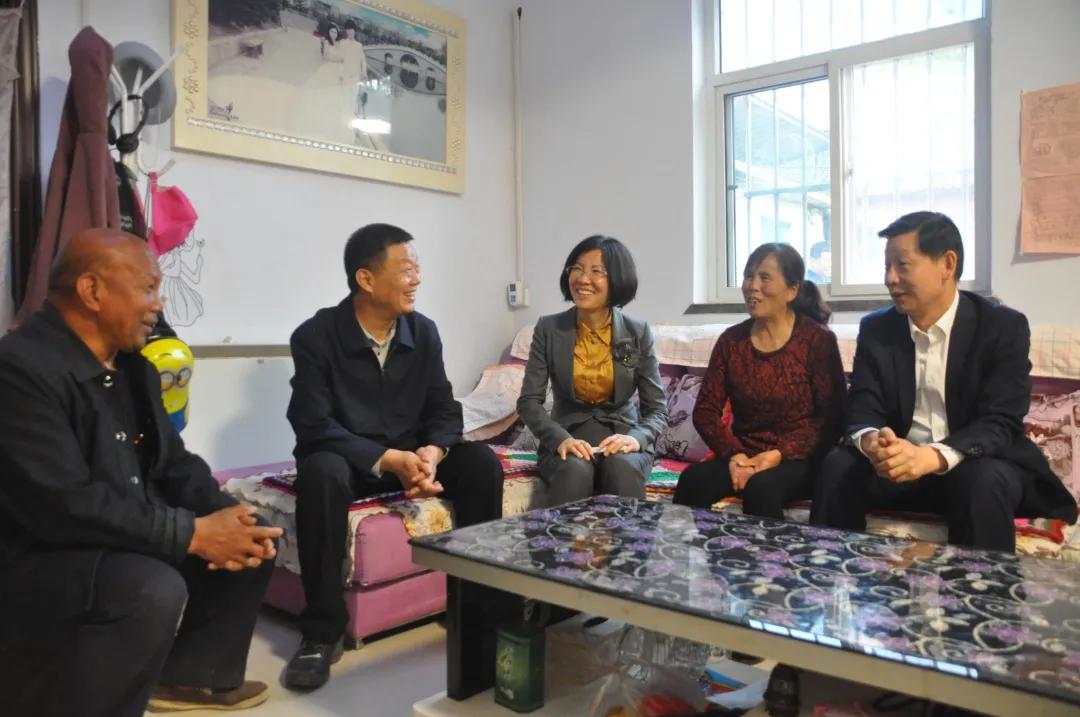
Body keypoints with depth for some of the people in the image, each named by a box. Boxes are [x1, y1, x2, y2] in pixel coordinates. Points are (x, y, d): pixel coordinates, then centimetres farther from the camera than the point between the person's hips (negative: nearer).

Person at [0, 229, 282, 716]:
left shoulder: (132, 366, 7)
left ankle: (190, 674, 18)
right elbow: (63, 505, -29)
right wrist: (192, 533, -26)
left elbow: (173, 462, 8)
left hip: (128, 543, 9)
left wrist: (223, 517, -11)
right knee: (153, 588, -34)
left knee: (252, 540, 5)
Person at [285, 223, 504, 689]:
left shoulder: (424, 331, -1)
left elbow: (444, 410, -1)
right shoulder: (315, 336, -15)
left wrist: (431, 453, -25)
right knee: (321, 472, -37)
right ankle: (323, 631, -23)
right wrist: (390, 460, -31)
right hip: (347, 458, -3)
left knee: (481, 462, -20)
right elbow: (314, 427, -21)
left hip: (411, 455, 4)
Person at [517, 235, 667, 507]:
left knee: (623, 467, -34)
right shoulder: (549, 329, -2)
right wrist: (560, 439, -24)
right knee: (575, 469, -34)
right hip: (568, 436, 0)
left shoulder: (638, 333, -2)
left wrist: (636, 438, -23)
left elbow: (657, 407, -1)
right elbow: (529, 401, -5)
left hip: (620, 434, 0)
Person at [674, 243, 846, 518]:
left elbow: (833, 417, -8)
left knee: (762, 487, -35)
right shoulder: (731, 340, 6)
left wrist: (780, 454, -19)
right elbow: (705, 410, 2)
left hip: (799, 459, -3)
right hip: (742, 455, 3)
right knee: (692, 479, -27)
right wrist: (733, 454, -14)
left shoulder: (818, 340, -4)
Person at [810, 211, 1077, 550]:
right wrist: (871, 442, -31)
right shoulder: (875, 328, 2)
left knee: (985, 482, -35)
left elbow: (1002, 421, -17)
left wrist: (933, 456, -37)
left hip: (975, 465, -2)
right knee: (838, 466, -24)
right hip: (901, 461, 3)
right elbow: (862, 410, -5)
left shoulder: (1003, 326, -8)